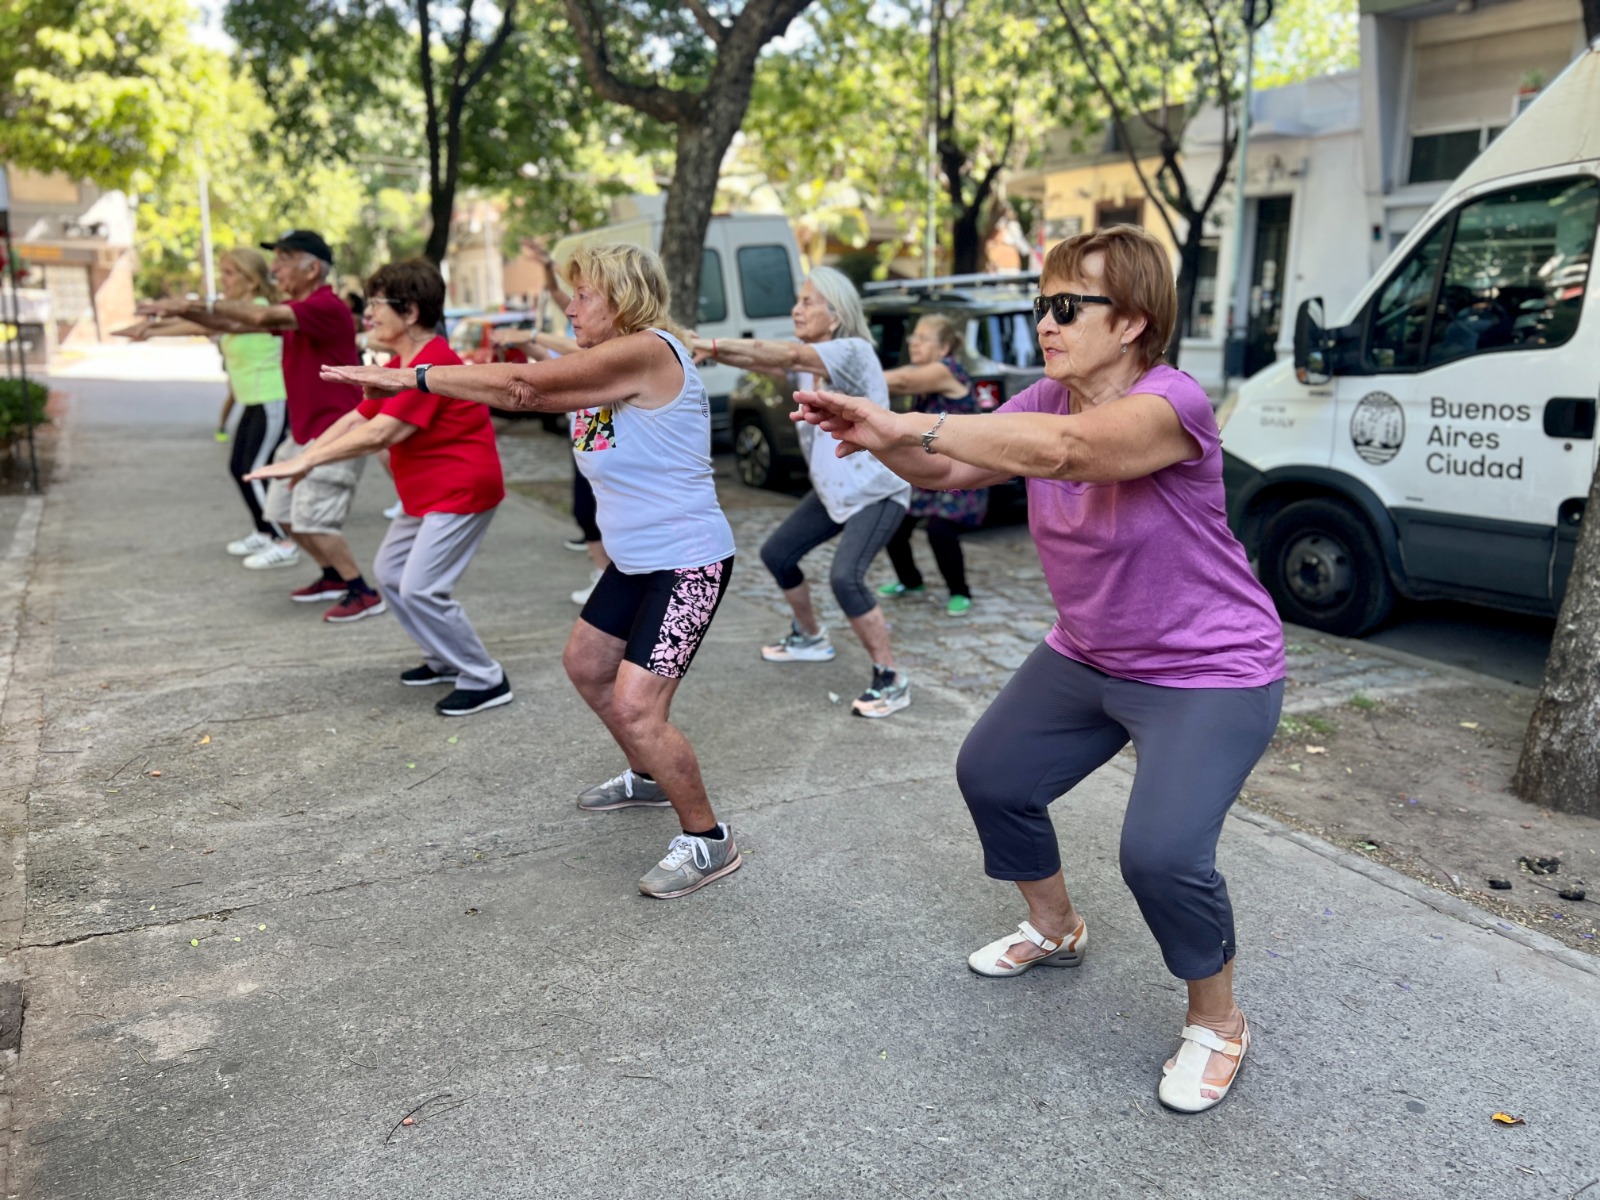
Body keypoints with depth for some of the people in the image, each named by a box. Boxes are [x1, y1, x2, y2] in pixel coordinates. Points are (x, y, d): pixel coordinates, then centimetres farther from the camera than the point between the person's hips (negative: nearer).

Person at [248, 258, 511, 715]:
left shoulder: (432, 364, -23)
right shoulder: (399, 365, 11)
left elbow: (378, 434, -29)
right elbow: (355, 418, 8)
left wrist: (305, 460, -26)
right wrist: (303, 459, -2)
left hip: (461, 491, -11)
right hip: (425, 492, 11)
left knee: (420, 588, -13)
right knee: (390, 573, 14)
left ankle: (485, 681, 0)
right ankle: (445, 660, 26)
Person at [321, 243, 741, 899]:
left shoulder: (648, 350, -21)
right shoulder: (601, 371, 10)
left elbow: (524, 381, -22)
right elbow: (522, 394, 4)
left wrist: (410, 377, -15)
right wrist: (405, 380, -5)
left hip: (688, 562, -11)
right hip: (634, 559, 11)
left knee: (636, 706, -14)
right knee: (585, 664, 22)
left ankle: (708, 840, 5)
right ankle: (649, 778, 44)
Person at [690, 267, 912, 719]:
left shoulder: (854, 352, -21)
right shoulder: (806, 363, 4)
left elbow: (789, 354, -38)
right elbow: (762, 360, -12)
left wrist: (716, 343, -42)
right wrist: (711, 350, -31)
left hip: (878, 492, -9)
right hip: (832, 490, 9)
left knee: (846, 578, -26)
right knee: (776, 554, 16)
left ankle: (890, 681, -11)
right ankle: (810, 638, 38)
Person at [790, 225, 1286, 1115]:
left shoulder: (1172, 402, -27)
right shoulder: (1048, 398, -2)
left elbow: (1062, 448, -45)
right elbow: (949, 469, -4)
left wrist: (906, 423, -43)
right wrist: (884, 440, -25)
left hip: (1209, 676, -8)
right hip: (1087, 658, 8)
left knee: (1162, 854, -21)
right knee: (992, 776, 13)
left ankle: (1218, 1024, 10)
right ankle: (1055, 930, 39)